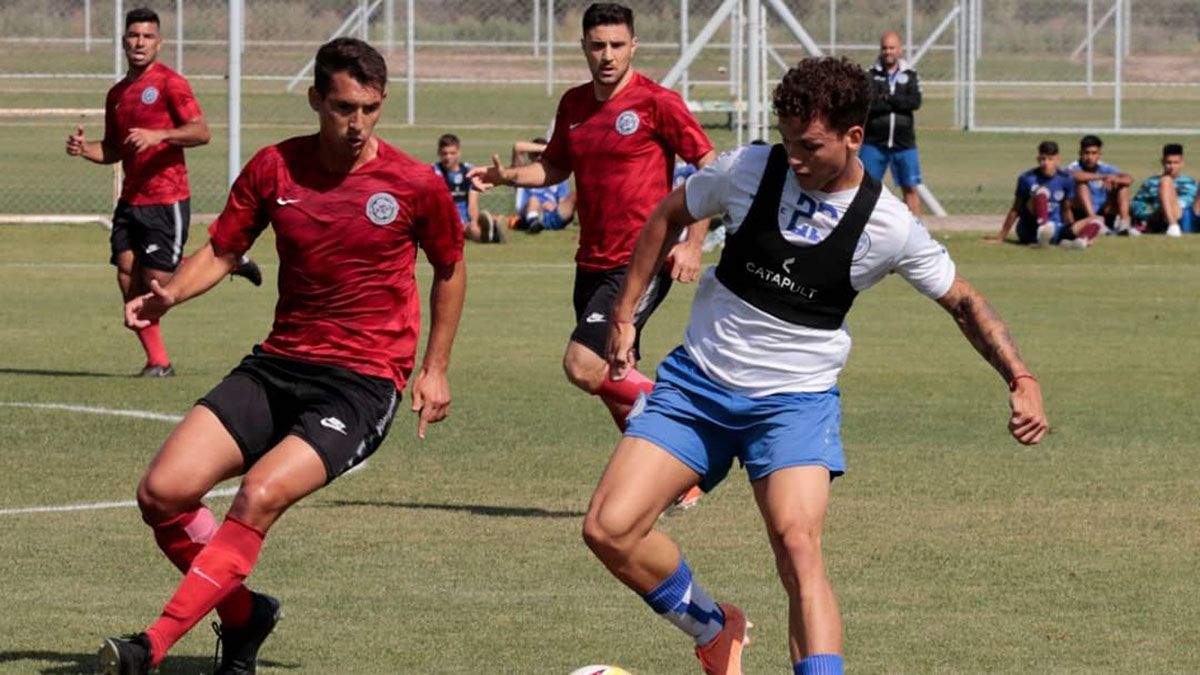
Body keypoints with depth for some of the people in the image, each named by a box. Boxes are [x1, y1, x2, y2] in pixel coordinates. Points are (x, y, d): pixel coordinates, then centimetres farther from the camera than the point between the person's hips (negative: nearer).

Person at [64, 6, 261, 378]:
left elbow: (201, 131, -16)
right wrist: (84, 148, 3)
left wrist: (158, 135, -29)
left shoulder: (169, 83, -7)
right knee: (128, 279, -3)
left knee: (157, 282, -9)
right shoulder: (117, 93, 16)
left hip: (166, 199, -7)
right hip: (130, 200, 7)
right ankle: (157, 361, 6)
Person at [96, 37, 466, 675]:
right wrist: (170, 294, -11)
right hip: (277, 364, 4)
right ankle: (243, 615, 15)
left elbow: (450, 270, 12)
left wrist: (434, 369, 10)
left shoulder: (416, 185, -4)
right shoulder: (274, 168, 2)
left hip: (363, 382, -4)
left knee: (261, 494, -29)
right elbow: (222, 250, 9)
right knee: (162, 492, -10)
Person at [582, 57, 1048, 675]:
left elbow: (964, 303, 4)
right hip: (696, 380, 3)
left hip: (795, 398, -2)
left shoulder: (891, 228, -11)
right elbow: (668, 218, 11)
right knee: (608, 529, -10)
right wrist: (623, 315, 10)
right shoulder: (748, 170, -8)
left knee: (797, 545, -26)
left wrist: (1021, 380, -8)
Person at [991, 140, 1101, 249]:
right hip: (1029, 229, -4)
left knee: (1094, 224, -16)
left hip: (1055, 232, 4)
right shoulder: (1027, 178, -3)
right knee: (1042, 192, -29)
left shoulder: (1066, 179, 5)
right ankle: (1043, 230, -56)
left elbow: (1065, 210, 14)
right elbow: (1015, 210, 2)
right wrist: (1001, 237, 2)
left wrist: (1074, 230, 10)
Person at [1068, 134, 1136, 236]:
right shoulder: (1075, 166, -9)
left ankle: (1123, 224, -26)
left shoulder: (1105, 168, 2)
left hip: (1103, 215, 4)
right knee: (1082, 184, -25)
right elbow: (1074, 175, -36)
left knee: (1122, 187, -8)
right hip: (1082, 215, -4)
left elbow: (1129, 179, -11)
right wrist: (1103, 177, -39)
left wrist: (1116, 179, -35)